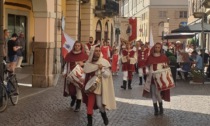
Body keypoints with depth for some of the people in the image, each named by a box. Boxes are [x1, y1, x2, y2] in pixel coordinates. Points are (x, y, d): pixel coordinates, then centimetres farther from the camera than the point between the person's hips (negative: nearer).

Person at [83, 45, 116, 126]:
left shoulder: (104, 62, -7)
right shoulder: (89, 62, 0)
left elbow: (107, 74, -11)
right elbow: (86, 70, -12)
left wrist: (102, 69, -23)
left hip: (100, 86, -2)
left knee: (100, 104, -4)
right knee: (89, 104, 0)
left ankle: (104, 116, 29)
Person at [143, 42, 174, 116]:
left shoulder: (163, 57, 0)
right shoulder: (150, 57, 6)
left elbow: (166, 66, 5)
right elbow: (147, 65, 15)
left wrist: (165, 66, -16)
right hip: (152, 77, 3)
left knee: (157, 93, -10)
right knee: (153, 93, 3)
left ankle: (161, 108, 11)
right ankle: (156, 110, 12)